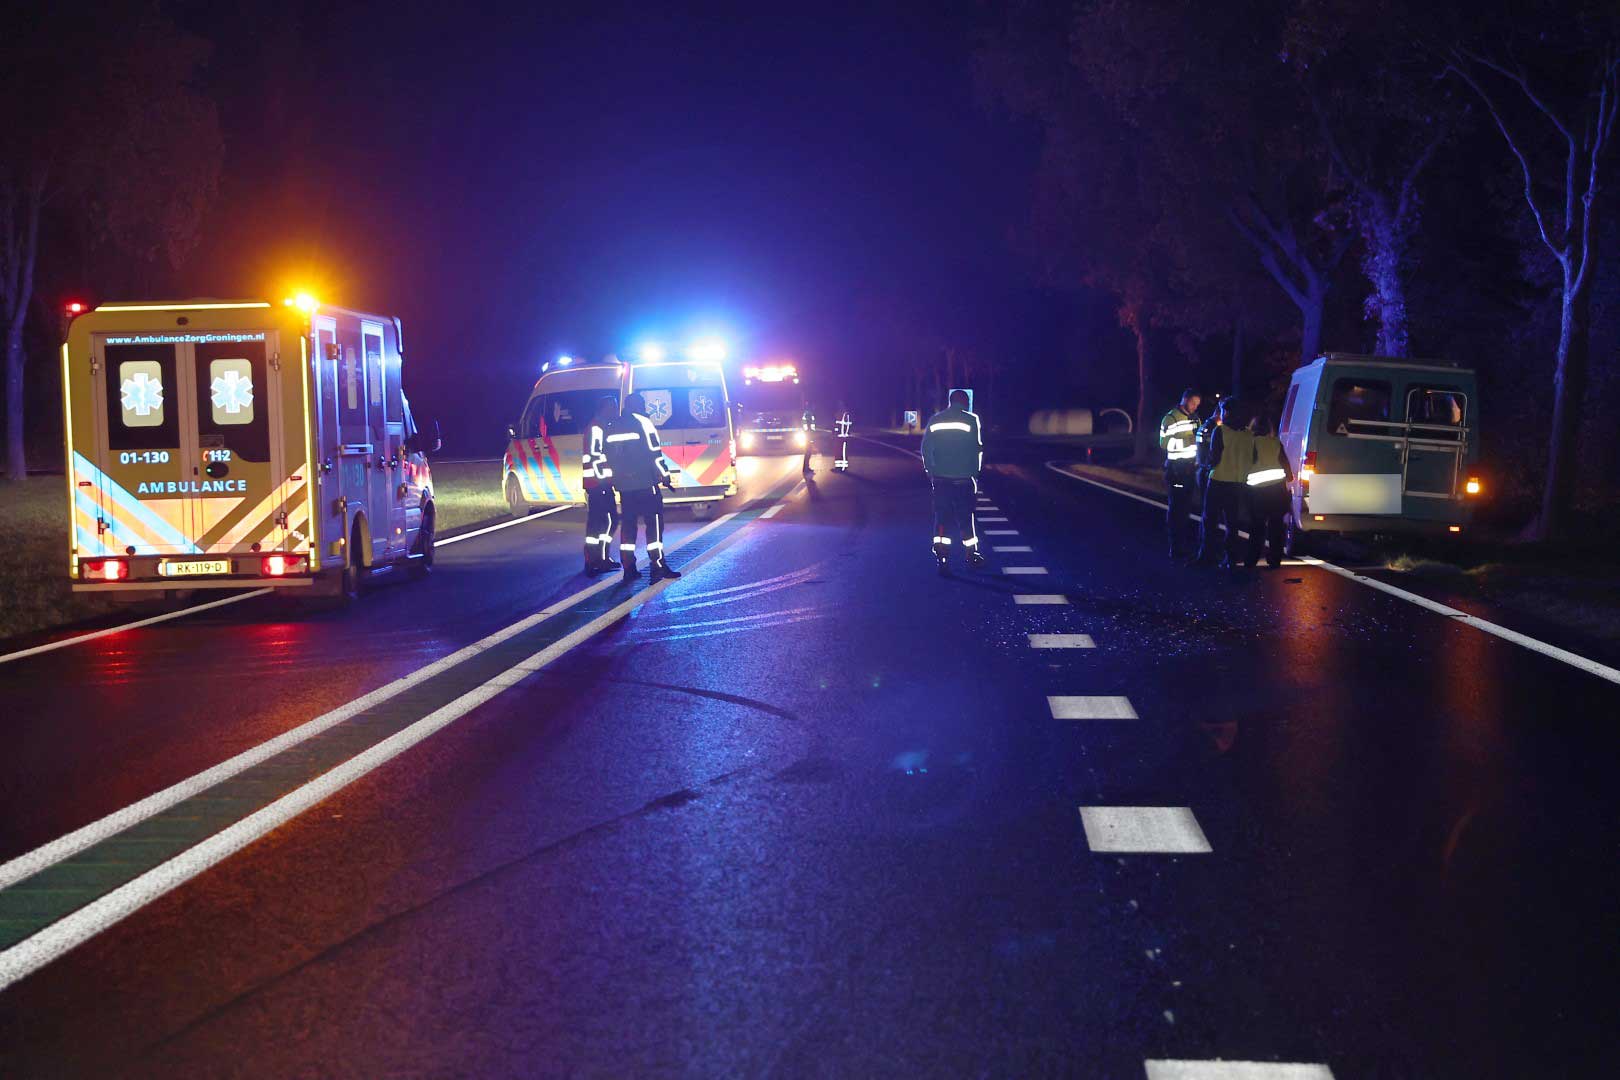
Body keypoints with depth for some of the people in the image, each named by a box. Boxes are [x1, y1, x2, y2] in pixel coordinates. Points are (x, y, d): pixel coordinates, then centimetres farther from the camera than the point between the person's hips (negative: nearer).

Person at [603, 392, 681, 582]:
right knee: (654, 522, -4)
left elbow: (610, 457, 15)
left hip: (624, 485, 6)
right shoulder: (642, 423, -5)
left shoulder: (613, 426, 14)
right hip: (645, 483, -6)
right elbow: (654, 454, -11)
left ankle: (628, 568, 8)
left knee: (628, 524, 10)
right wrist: (665, 477, -5)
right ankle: (658, 567, -11)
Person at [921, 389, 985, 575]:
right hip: (963, 477, -2)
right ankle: (972, 555, 18)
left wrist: (930, 471, 13)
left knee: (941, 516, 5)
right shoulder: (971, 420, -3)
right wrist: (976, 472, 7)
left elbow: (926, 448, 6)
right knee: (965, 516, 9)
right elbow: (978, 449, -3)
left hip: (940, 477, 2)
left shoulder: (934, 420, 5)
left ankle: (940, 556, -4)